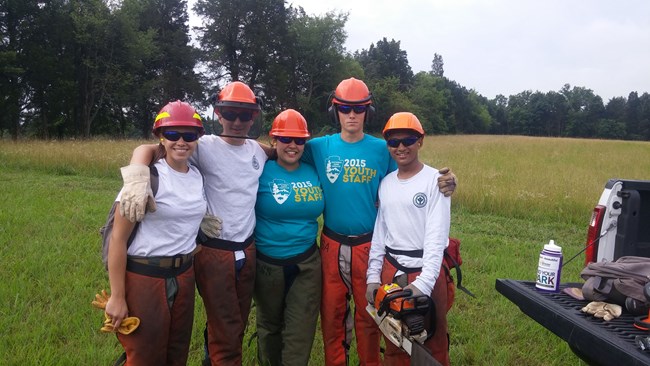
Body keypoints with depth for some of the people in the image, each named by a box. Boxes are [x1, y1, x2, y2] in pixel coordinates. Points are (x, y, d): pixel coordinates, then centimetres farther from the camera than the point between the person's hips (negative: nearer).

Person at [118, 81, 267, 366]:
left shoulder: (259, 151, 5)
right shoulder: (205, 147, -12)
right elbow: (146, 149, -19)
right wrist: (137, 179, -38)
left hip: (248, 250, 6)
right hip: (215, 251, -5)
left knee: (237, 326, 21)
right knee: (226, 333, 7)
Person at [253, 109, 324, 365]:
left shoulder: (314, 173, 2)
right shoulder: (262, 171, -10)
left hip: (307, 264, 2)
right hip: (268, 264, -2)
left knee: (300, 335, 5)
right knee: (269, 327, 21)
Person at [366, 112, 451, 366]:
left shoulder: (435, 180, -8)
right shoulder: (386, 183, 9)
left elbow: (436, 236, -15)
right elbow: (379, 233, 10)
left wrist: (424, 283, -24)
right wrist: (372, 277, 3)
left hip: (426, 273, -5)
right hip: (390, 271, 5)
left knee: (433, 345, 9)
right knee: (393, 344, 17)